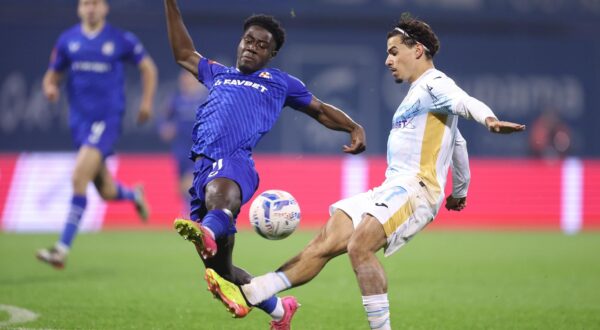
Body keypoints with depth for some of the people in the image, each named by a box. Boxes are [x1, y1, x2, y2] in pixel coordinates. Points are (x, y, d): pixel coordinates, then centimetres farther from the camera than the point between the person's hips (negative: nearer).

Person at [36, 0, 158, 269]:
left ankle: (63, 249, -20)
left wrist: (147, 101, 2)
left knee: (78, 178, -22)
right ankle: (134, 195, 49)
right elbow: (52, 76, 14)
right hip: (80, 120, 4)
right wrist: (50, 88, -9)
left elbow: (147, 67, 12)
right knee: (106, 192, 11)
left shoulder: (121, 40, -2)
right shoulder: (67, 40, 6)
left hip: (107, 118, -4)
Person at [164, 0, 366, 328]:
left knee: (219, 190, -45)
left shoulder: (279, 82, 24)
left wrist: (354, 128, 13)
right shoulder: (218, 74, 35)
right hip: (203, 167, 5)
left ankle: (208, 234, -80)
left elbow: (321, 110, 30)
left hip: (234, 163, -5)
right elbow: (183, 53, 46)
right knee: (219, 270, 2)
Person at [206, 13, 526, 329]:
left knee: (359, 246, -29)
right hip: (389, 190, 9)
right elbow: (458, 144, 37)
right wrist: (459, 191, 48)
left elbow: (464, 101, -28)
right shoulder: (418, 92, 26)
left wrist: (489, 119, -49)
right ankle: (247, 294, -4)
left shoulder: (434, 84, -5)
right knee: (323, 245, 1)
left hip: (415, 188, -9)